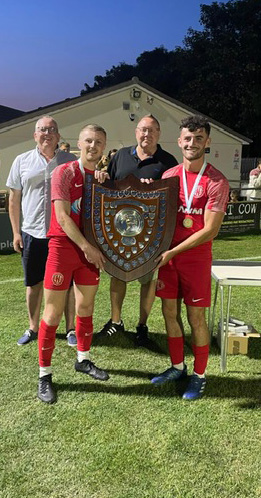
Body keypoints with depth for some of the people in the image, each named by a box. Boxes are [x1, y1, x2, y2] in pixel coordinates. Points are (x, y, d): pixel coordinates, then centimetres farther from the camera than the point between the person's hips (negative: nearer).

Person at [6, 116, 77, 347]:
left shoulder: (71, 161, 4)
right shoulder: (22, 161, 6)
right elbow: (14, 199, 8)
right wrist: (16, 232, 4)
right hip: (32, 233, 2)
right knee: (33, 283, 12)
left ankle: (71, 328, 20)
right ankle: (33, 328, 28)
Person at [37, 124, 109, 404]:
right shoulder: (64, 173, -8)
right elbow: (62, 217, -15)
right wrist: (87, 247, -16)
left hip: (91, 249, 5)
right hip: (63, 246, -5)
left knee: (86, 308, 15)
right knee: (53, 313, -2)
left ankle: (83, 360, 34)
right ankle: (44, 375, 11)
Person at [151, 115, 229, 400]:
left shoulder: (216, 182, -11)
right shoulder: (168, 176, 5)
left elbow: (210, 230, -14)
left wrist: (171, 252, -16)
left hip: (196, 256, -5)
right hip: (167, 254, 5)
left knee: (196, 316, 3)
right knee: (169, 312, 12)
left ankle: (199, 376, 21)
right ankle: (177, 367, 31)